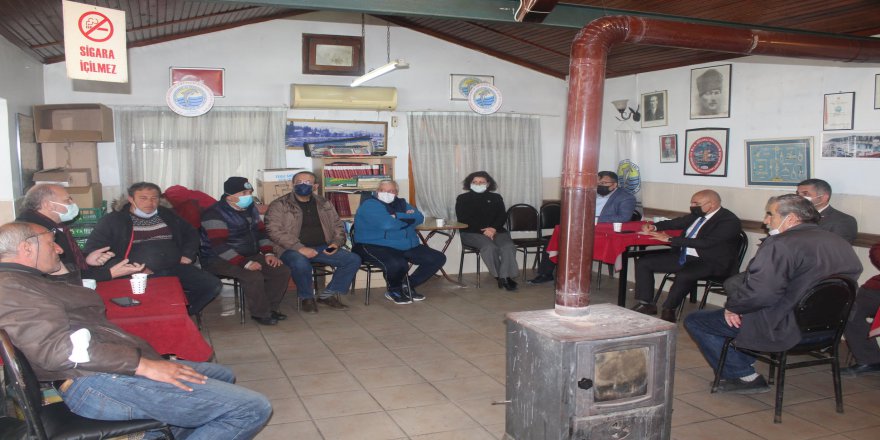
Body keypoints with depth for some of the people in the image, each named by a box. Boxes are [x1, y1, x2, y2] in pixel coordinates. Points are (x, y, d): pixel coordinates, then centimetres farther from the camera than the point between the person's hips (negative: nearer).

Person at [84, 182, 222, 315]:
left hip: (176, 268, 5)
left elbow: (191, 233, 32)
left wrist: (188, 254, 11)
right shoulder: (113, 220, 6)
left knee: (213, 285, -16)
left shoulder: (167, 215, 19)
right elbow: (92, 249, -2)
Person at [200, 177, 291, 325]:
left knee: (282, 271, -9)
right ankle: (261, 314, -12)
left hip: (249, 256, 8)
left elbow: (261, 231, 16)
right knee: (253, 276, -33)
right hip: (218, 260, -8)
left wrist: (268, 253, -1)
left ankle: (270, 308, 5)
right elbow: (219, 247, -26)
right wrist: (246, 263, -31)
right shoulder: (215, 214, -18)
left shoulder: (250, 208, 9)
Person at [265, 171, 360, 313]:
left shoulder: (324, 204, 15)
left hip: (322, 248, 4)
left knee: (353, 259, -14)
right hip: (293, 249, -4)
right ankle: (306, 298, -9)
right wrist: (300, 248, -21)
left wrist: (336, 243, -2)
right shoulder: (279, 205, 0)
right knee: (301, 264, -39)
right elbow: (274, 231, -10)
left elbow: (337, 225, 21)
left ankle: (328, 295, -2)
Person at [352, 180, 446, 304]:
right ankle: (394, 291, -4)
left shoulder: (401, 203, 17)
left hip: (408, 246, 8)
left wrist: (397, 216, -13)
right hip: (376, 246, -8)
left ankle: (408, 286, 13)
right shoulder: (370, 205, -5)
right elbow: (387, 224, -22)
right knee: (397, 264, -40)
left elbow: (419, 218, 1)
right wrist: (407, 218, -4)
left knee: (438, 258, 1)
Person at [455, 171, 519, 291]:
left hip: (496, 230, 3)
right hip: (472, 233, -3)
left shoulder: (496, 197, 19)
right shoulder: (462, 199, 11)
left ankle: (505, 276, -29)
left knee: (508, 246, -29)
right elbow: (463, 220, -1)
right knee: (489, 247, -34)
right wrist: (483, 230, -14)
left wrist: (493, 228, -14)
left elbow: (502, 216, 8)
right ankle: (499, 276, -21)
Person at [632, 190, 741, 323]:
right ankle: (646, 304, 2)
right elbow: (675, 223, 25)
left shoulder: (730, 221, -14)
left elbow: (706, 242, -25)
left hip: (710, 263, -8)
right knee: (643, 263, -2)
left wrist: (670, 239, -22)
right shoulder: (697, 215, 10)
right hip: (683, 256, 8)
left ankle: (668, 311, -17)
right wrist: (654, 227, 3)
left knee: (684, 275, -38)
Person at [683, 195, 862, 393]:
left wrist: (731, 307, -10)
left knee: (694, 321, 1)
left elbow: (758, 293, -31)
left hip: (782, 332, -9)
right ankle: (746, 361, 31)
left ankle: (746, 377, 7)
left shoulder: (780, 245, -24)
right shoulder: (841, 244, 3)